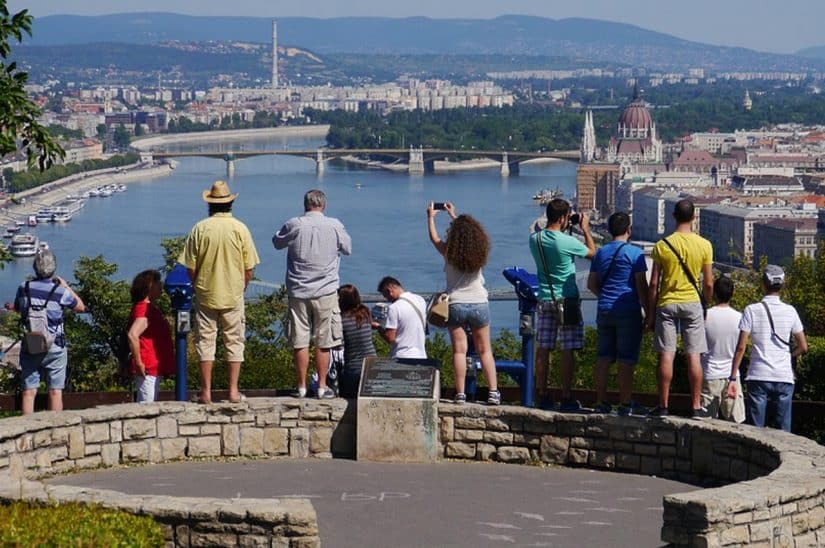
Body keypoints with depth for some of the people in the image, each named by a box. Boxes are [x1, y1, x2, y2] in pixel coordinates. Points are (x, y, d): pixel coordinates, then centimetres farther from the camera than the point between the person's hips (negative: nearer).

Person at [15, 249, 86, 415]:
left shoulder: (24, 288, -4)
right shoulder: (60, 292, -13)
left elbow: (17, 308, 16)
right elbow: (81, 307, 4)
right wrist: (66, 287, 11)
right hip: (54, 349, -2)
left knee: (29, 392, 5)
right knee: (55, 392, 4)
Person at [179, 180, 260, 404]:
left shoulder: (200, 229, -7)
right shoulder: (240, 229, -6)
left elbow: (190, 268, -4)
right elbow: (249, 269, -3)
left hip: (206, 295, 0)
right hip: (233, 296, 0)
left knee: (205, 342, 7)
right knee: (234, 342, 9)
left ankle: (206, 392, 6)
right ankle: (233, 391, 8)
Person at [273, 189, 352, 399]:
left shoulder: (293, 225, -5)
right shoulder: (335, 226, -4)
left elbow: (277, 242, 12)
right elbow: (347, 249, 12)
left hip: (298, 292, 0)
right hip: (326, 292, 0)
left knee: (300, 342, 5)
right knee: (323, 343, 6)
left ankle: (301, 387, 9)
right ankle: (322, 387, 9)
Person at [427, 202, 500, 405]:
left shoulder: (449, 252, -10)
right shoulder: (479, 251, -2)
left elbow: (434, 238, 10)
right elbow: (470, 232, 19)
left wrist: (431, 217, 26)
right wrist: (454, 216, 33)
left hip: (456, 304, -2)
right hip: (480, 304, 2)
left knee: (459, 350, 0)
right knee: (484, 350, 9)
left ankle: (461, 394, -4)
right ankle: (493, 392, 4)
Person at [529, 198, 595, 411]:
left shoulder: (535, 239, -1)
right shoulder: (567, 242, -17)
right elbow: (592, 253, 1)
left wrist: (563, 230, 20)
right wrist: (586, 229, 12)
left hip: (545, 299, 5)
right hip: (567, 300, -5)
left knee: (543, 349, 6)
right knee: (568, 350, -1)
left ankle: (542, 396, 9)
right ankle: (566, 398, -1)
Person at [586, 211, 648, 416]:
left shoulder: (601, 253, 10)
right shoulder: (634, 253, -7)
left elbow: (591, 284, 15)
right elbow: (642, 286, -9)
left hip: (604, 311, 5)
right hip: (628, 311, -5)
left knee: (603, 358, 8)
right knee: (626, 360, -2)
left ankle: (601, 402, 8)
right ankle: (625, 404, -1)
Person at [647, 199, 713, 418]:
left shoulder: (662, 245, -5)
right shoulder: (704, 245, -3)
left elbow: (654, 283, -3)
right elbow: (709, 284, 0)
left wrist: (650, 313, 4)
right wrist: (705, 306, 16)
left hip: (667, 303, 0)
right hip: (692, 302, 1)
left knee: (666, 356, 1)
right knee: (694, 356, 3)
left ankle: (663, 405, 2)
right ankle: (696, 406, 5)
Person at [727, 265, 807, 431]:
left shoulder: (751, 310, -3)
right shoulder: (790, 311, 2)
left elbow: (741, 347, -6)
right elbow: (803, 347, 3)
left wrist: (732, 378, -2)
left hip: (758, 377, -1)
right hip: (784, 378, 1)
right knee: (783, 431, 5)